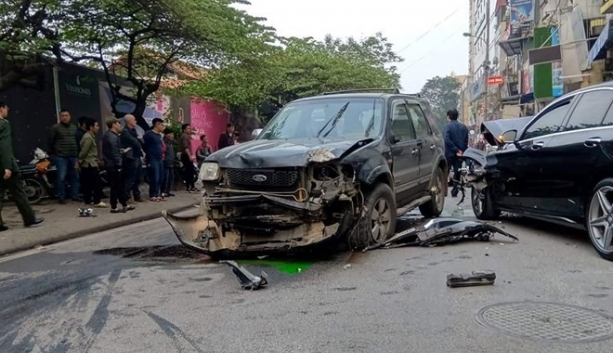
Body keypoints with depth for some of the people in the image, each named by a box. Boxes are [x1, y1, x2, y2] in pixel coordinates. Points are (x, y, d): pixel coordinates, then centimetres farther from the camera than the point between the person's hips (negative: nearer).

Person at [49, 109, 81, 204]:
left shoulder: (74, 128, 14)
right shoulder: (55, 128, -1)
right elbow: (51, 142, 0)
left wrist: (78, 155, 11)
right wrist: (51, 154, -1)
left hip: (73, 157, 5)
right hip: (61, 157, -5)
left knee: (75, 177, 8)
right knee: (61, 177, -6)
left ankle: (75, 196, 16)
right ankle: (61, 197, 3)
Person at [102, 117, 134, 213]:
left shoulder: (108, 135, 16)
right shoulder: (113, 137, -17)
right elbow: (114, 152, -22)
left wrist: (120, 151, 16)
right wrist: (119, 165, -20)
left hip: (110, 164, 11)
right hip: (114, 165, -11)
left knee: (119, 185, 14)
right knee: (116, 186, -4)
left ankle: (124, 205, 21)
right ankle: (114, 207, 2)